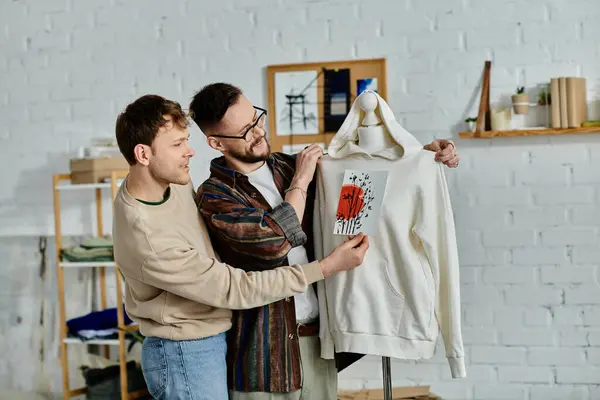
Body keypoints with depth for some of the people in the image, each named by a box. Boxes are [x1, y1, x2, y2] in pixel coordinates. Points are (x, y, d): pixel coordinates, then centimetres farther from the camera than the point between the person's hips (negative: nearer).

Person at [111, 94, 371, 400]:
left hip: (207, 341, 8)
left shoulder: (172, 179, -7)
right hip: (187, 355, -8)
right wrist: (327, 267, -22)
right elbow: (237, 290, -25)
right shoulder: (150, 242, -32)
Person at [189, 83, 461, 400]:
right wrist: (300, 182, -12)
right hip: (265, 350, -5)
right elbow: (271, 243, -25)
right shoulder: (213, 196, -10)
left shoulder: (290, 166, 7)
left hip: (318, 339, 5)